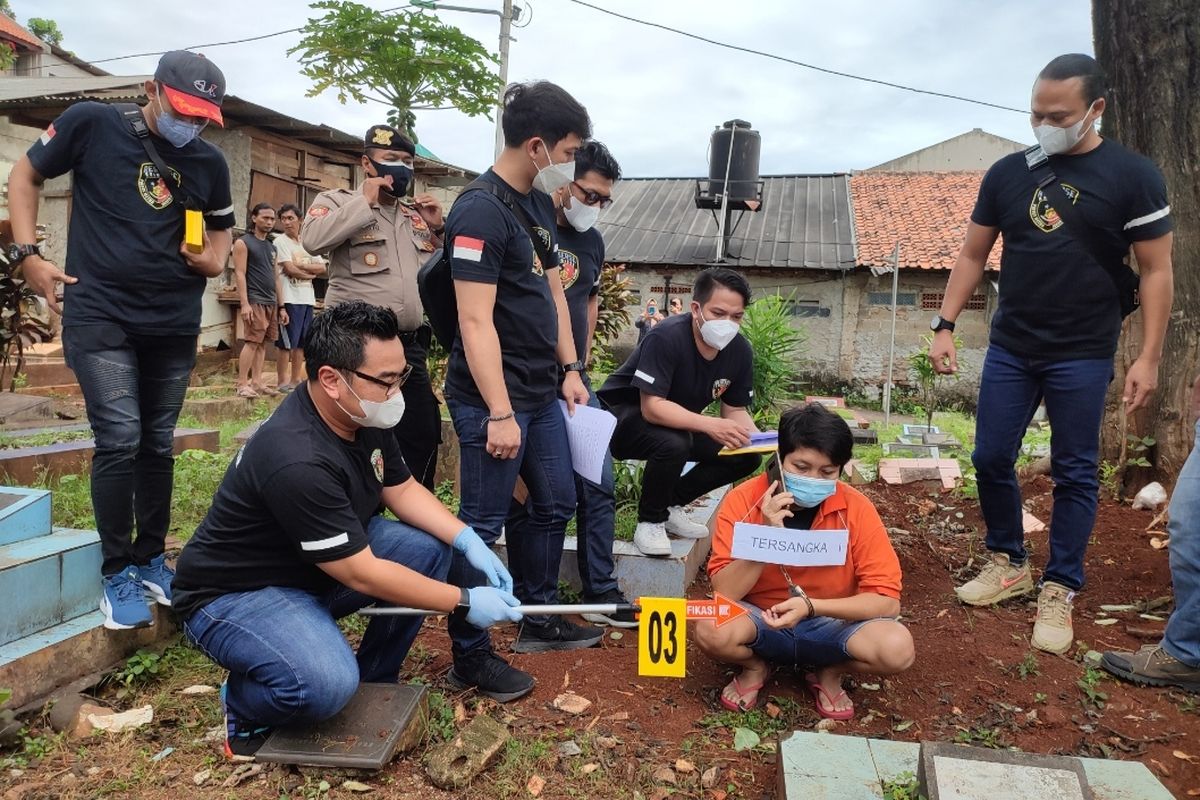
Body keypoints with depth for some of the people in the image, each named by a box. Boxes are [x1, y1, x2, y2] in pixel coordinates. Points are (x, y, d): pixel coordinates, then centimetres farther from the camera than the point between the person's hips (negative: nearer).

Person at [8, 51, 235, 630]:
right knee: (120, 440, -11)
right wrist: (26, 256, -4)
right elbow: (25, 176, 7)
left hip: (174, 325, 4)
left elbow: (221, 229, 20)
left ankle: (150, 559, 25)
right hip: (99, 316, -3)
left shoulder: (210, 163, 5)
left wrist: (216, 259, -2)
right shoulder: (92, 124, -4)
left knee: (157, 445, 10)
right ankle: (117, 572, 5)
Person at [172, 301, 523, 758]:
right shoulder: (297, 461, -35)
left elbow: (402, 489, 5)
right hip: (234, 595, -8)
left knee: (430, 547, -8)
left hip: (325, 564, 9)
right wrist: (464, 603, -21)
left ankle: (375, 679, 9)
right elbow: (362, 574, -29)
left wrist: (468, 540, -11)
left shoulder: (364, 415, -9)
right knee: (327, 685, -33)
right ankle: (242, 702, 2)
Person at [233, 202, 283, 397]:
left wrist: (281, 306, 16)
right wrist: (244, 303, -17)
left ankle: (257, 382, 7)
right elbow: (239, 274, -8)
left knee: (262, 343, 4)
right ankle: (242, 384, -8)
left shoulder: (271, 246, 20)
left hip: (271, 302, 7)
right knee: (252, 342, -11)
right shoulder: (243, 243, 0)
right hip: (254, 301, -7)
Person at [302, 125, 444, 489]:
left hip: (410, 347, 6)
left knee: (424, 437, 10)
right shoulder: (338, 201, 4)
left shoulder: (415, 215, 19)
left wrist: (438, 230, 7)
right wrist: (365, 202, -12)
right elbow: (312, 239, -18)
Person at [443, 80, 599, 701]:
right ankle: (470, 656, 16)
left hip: (542, 394, 10)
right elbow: (476, 322, -21)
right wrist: (500, 413, -23)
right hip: (493, 398, -9)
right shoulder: (481, 212, -17)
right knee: (482, 525, 1)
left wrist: (570, 368, 13)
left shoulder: (540, 204, 11)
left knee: (555, 504, 17)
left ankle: (539, 620, 35)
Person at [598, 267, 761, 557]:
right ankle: (649, 521, -11)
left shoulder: (740, 351, -10)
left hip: (679, 423, 7)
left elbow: (735, 411, -2)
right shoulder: (666, 337, -29)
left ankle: (671, 504, 8)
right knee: (672, 444, -37)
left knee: (747, 457, -6)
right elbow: (652, 407, -35)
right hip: (626, 413, -7)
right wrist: (710, 425, -45)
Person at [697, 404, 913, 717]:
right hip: (760, 620, 0)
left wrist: (810, 605, -32)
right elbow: (725, 593, -20)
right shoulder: (743, 500, -17)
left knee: (897, 648, -28)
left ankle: (829, 673, 5)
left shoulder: (856, 509, -16)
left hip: (830, 624, 1)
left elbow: (887, 601, -18)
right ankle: (755, 667, 4)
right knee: (712, 632, -33)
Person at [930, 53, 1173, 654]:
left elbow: (1155, 271, -3)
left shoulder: (1133, 176, -5)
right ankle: (1009, 563, 25)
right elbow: (972, 256, 8)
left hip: (1082, 356, -3)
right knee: (990, 459, 6)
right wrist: (944, 326, -1)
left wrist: (1148, 358, -10)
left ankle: (1059, 591, 17)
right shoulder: (1007, 173, 4)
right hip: (1008, 349, 3)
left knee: (1074, 474, 4)